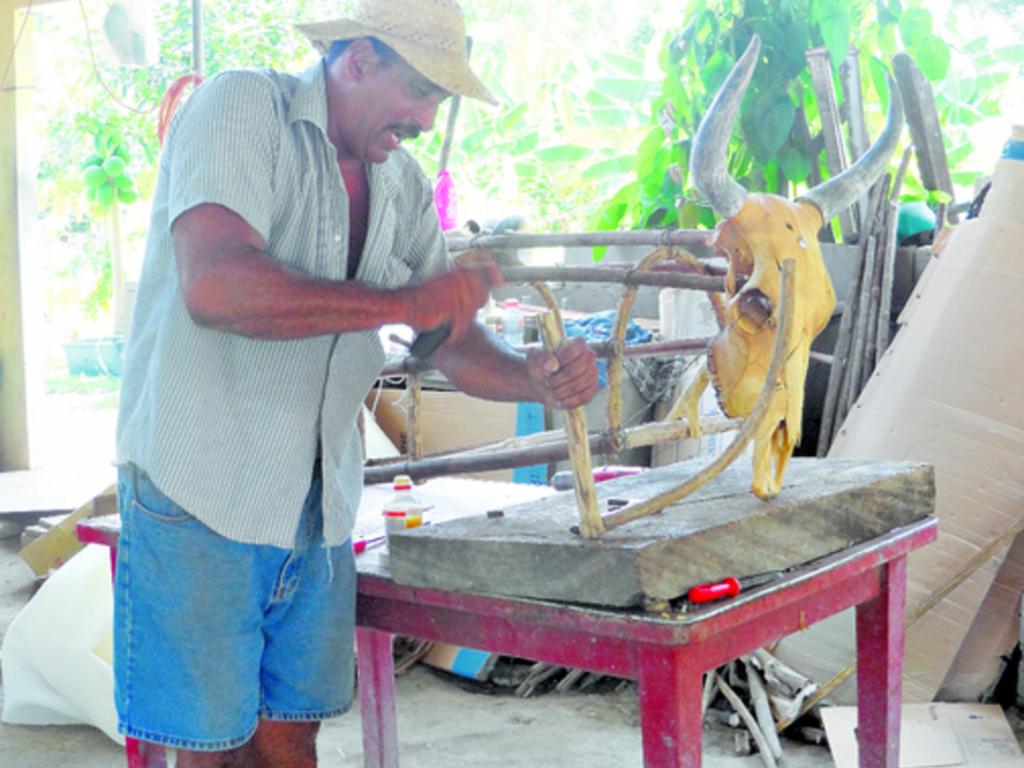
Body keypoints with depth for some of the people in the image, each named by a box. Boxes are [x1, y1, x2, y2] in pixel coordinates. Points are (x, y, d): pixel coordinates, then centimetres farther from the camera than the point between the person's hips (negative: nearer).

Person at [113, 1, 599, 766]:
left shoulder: (402, 186, 9)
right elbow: (214, 287, -27)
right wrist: (403, 302, -25)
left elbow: (455, 343, 9)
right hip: (201, 487, -6)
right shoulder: (240, 107, -11)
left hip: (318, 498, 6)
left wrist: (536, 377, -12)